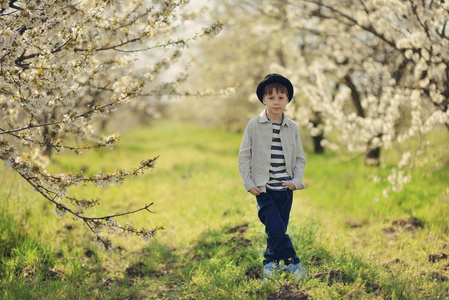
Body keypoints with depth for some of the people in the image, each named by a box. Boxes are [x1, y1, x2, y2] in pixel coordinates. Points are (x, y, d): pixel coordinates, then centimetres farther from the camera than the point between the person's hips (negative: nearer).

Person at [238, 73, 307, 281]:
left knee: (278, 230, 9)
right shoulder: (254, 125, -1)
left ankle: (270, 263, 27)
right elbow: (244, 156, 2)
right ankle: (292, 262, 3)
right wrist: (249, 184, -5)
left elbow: (300, 158, 12)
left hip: (285, 189, 3)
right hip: (264, 189, -3)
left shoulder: (292, 127, 6)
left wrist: (296, 180, -3)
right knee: (275, 228, -14)